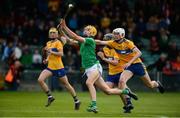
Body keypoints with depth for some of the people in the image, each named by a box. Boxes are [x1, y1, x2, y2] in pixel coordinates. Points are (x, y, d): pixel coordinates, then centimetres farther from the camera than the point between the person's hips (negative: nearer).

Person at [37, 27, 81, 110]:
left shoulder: (58, 43, -7)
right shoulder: (48, 43, 14)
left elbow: (61, 54, -20)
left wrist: (51, 51, -25)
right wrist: (47, 59, 11)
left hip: (58, 67, -6)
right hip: (50, 67, 6)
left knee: (66, 84, 4)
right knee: (40, 80, -15)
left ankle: (76, 101, 19)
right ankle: (50, 97, -3)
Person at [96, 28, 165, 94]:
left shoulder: (128, 43, -18)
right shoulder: (113, 43, -6)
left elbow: (139, 53, -26)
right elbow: (101, 42, -16)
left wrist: (129, 63, -34)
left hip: (137, 64, -3)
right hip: (128, 66, 3)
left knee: (150, 85, 10)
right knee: (122, 81, -27)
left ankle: (157, 84, 46)